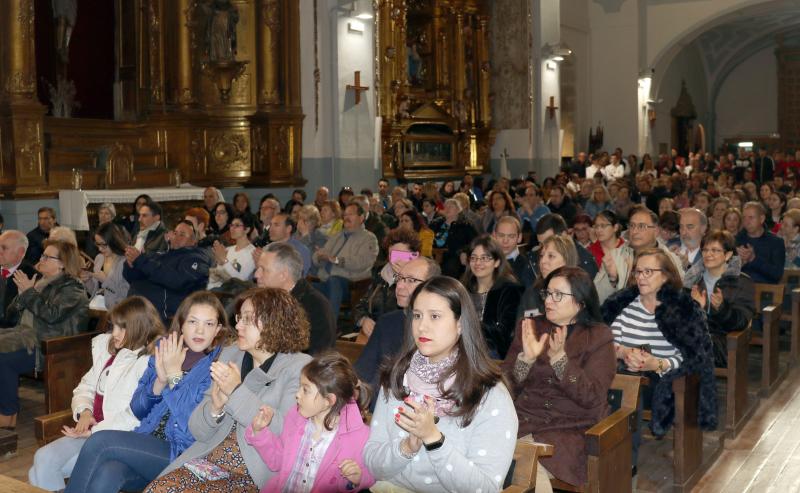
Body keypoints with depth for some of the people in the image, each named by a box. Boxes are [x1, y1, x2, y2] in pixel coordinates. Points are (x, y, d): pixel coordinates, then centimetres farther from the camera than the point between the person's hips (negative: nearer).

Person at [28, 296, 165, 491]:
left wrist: (95, 431, -17)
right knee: (43, 458, -12)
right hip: (91, 432, 8)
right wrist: (84, 411, 1)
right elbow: (86, 386, 22)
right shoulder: (107, 349, 13)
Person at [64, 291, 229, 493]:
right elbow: (137, 409, 12)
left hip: (180, 455, -4)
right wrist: (160, 380, -7)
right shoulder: (165, 351, 10)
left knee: (100, 442, -20)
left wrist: (174, 374, -13)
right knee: (106, 474, -28)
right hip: (145, 443, 4)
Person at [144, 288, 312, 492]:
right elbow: (198, 431, 12)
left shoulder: (299, 368, -4)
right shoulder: (230, 355, 11)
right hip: (208, 464, 5)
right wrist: (215, 407, -10)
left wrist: (237, 391, -18)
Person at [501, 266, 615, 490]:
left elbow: (592, 398, -11)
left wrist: (559, 357, -22)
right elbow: (506, 387, 3)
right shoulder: (530, 327, 8)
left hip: (571, 429, -3)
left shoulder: (598, 336, 1)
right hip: (523, 420, 3)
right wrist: (526, 358, -15)